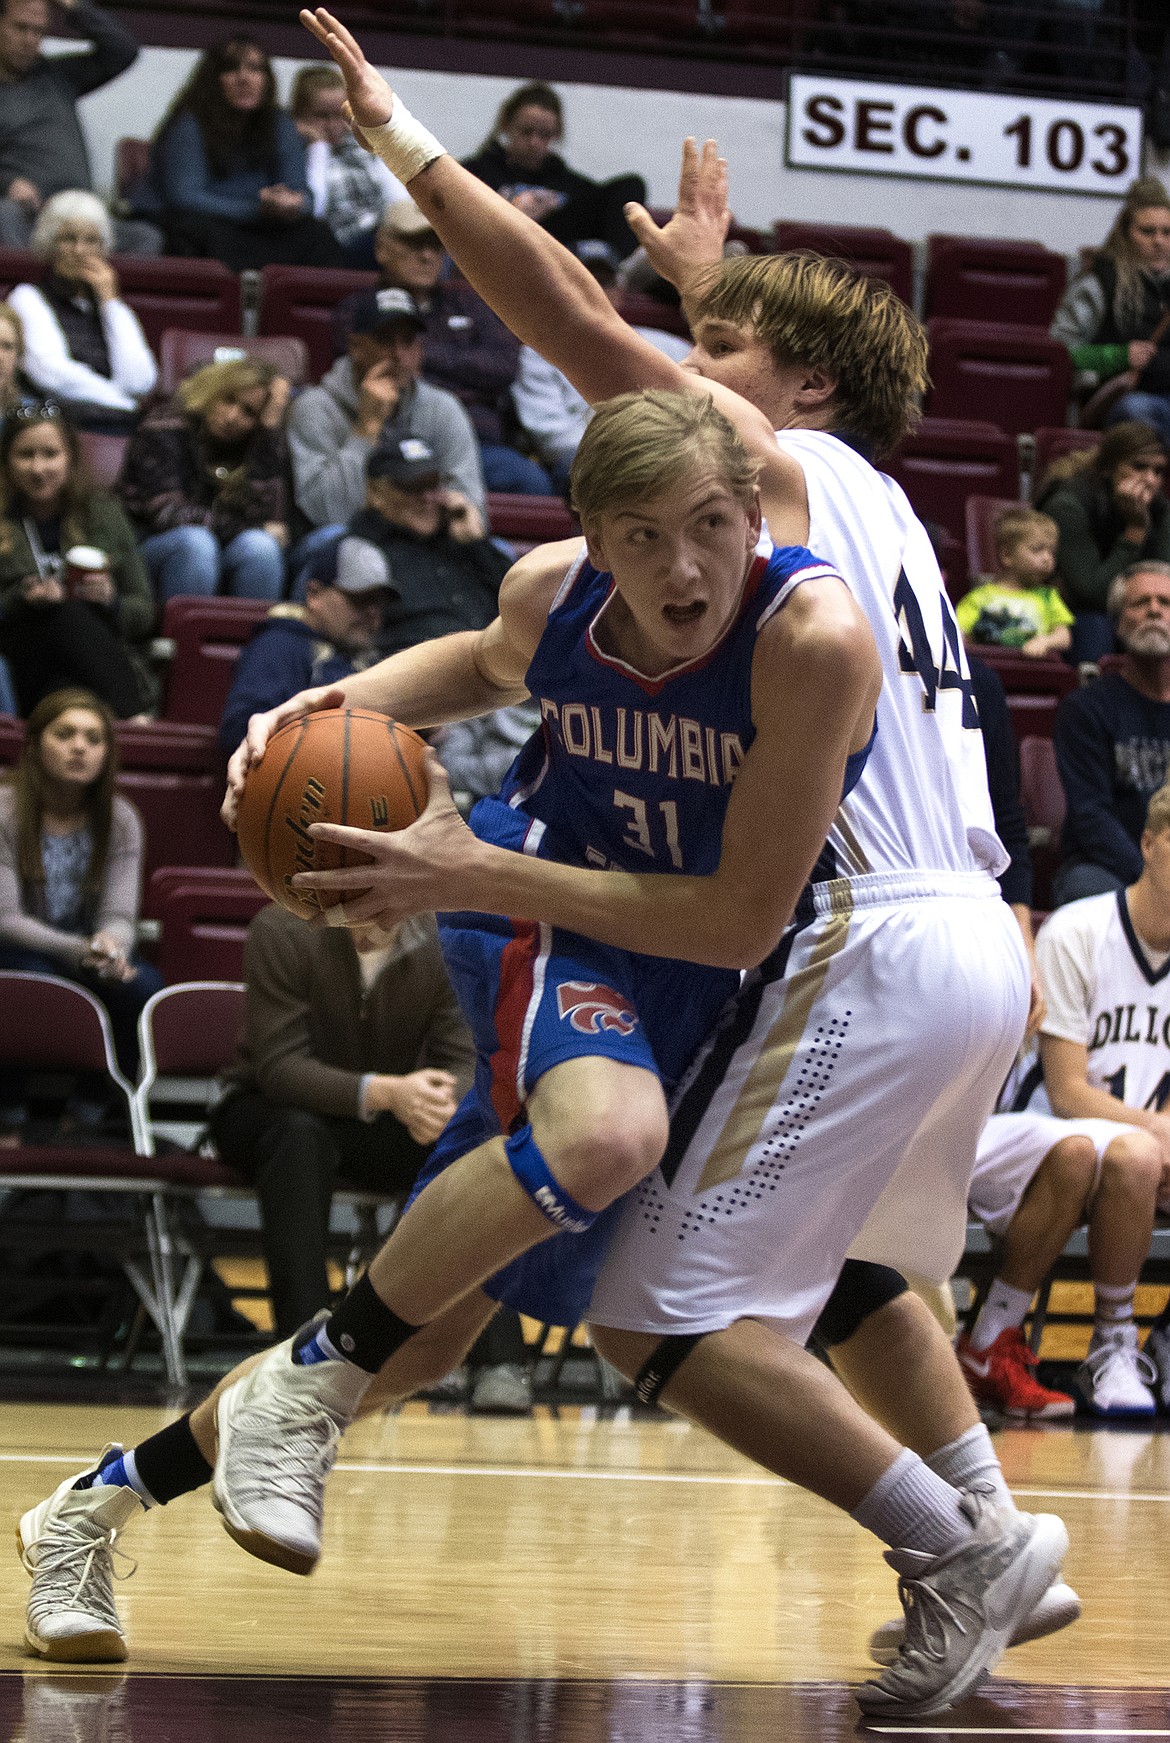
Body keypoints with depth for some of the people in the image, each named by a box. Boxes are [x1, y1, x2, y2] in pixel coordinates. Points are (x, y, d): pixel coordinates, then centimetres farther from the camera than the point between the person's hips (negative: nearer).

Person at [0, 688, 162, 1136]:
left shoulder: (119, 820, 1)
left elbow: (118, 915, -5)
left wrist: (110, 948, -32)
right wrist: (80, 951, -33)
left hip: (87, 952, 4)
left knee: (142, 985, -28)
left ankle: (87, 1114, -13)